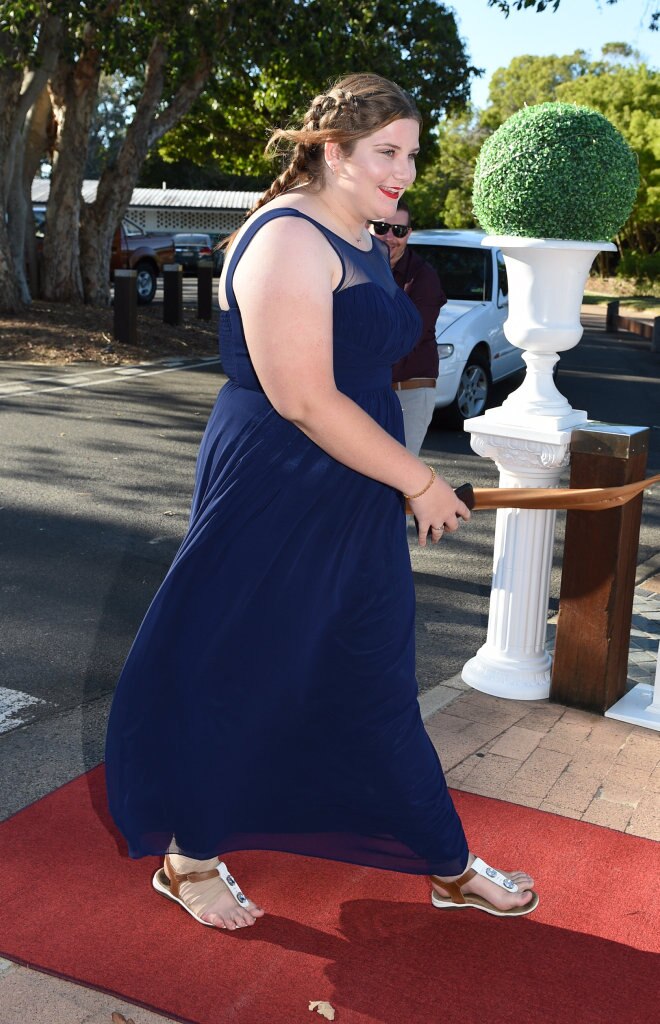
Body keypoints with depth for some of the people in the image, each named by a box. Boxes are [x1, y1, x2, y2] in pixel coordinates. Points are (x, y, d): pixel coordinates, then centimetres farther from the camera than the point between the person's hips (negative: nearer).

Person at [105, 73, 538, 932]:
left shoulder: (365, 245, 13)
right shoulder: (291, 239, -17)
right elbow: (303, 401, -24)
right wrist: (419, 481, -18)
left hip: (356, 500, 9)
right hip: (272, 496, -9)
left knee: (379, 687, 16)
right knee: (232, 678, 7)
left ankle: (449, 866, 29)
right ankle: (188, 858, 29)